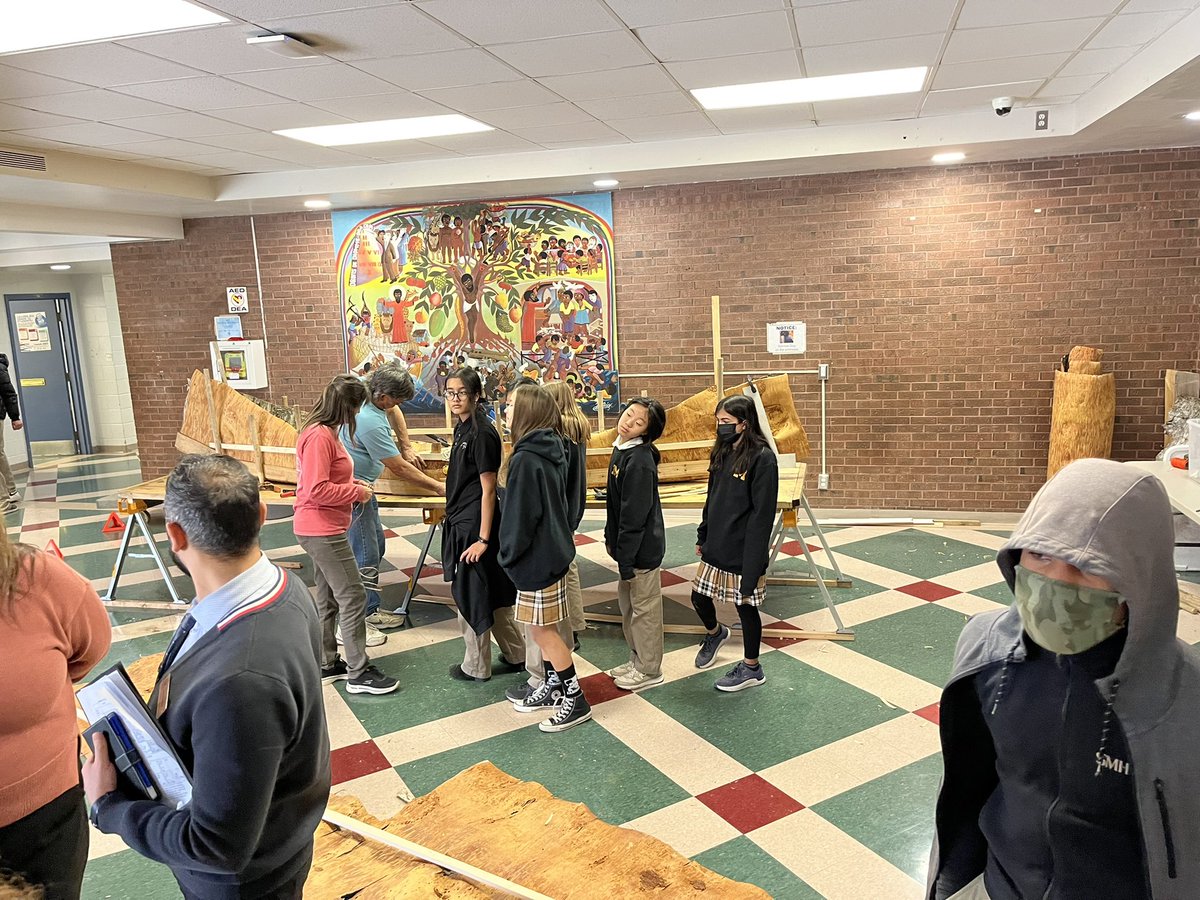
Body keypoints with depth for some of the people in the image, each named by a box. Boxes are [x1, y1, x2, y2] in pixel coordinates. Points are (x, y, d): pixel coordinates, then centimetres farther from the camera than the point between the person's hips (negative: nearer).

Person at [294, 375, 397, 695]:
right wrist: (357, 492, -15)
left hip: (322, 530, 11)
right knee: (353, 598, -4)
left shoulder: (325, 432, 10)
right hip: (322, 532, -11)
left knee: (328, 599, 18)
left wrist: (353, 484, 7)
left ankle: (327, 664, 29)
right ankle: (358, 673, 6)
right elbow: (317, 490, -25)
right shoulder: (319, 436, -22)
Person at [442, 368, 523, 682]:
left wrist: (483, 538, -18)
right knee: (492, 592, 17)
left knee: (471, 595, 4)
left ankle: (476, 667, 20)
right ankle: (515, 654, 30)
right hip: (460, 521, 9)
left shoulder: (482, 433, -18)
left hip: (474, 526, -9)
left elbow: (488, 490, -18)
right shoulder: (462, 429, 8)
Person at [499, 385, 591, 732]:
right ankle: (553, 689, 32)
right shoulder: (551, 452, 6)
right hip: (552, 551, 9)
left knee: (542, 630, 3)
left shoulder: (526, 460, -23)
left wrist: (509, 554, -7)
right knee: (543, 629, 19)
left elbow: (520, 515, -21)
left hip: (537, 558, -9)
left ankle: (576, 701, 12)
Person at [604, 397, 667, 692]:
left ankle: (649, 670, 22)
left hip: (643, 547, -9)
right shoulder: (621, 450, 5)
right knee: (628, 602, 21)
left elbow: (635, 515, -23)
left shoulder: (640, 461, -24)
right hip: (628, 543, 9)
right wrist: (610, 537, 15)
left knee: (644, 608, 6)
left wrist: (626, 559, -20)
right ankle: (638, 659, 37)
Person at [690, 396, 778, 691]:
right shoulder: (721, 453, 7)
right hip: (716, 546, 7)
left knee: (746, 607, 7)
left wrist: (753, 558, -19)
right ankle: (715, 633, 47)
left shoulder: (762, 458, -16)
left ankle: (751, 668, 26)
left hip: (742, 550, -7)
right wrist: (703, 536, 16)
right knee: (699, 597, 15)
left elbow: (763, 513, -18)